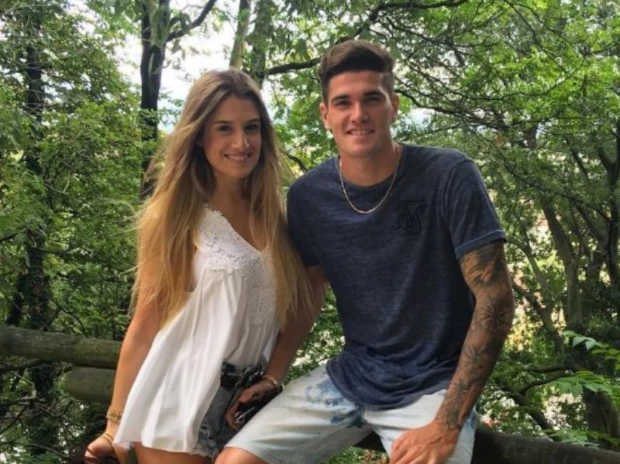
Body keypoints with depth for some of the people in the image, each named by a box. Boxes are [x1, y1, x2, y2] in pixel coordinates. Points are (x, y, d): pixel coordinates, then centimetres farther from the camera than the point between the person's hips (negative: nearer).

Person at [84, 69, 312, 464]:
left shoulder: (276, 217, 4)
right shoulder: (175, 219, -4)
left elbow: (288, 314, 10)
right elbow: (144, 327, -4)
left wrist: (274, 374, -2)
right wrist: (116, 422, -4)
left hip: (253, 406, 4)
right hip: (179, 407, -3)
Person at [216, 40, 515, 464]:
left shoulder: (449, 177, -16)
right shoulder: (307, 197, -4)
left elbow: (495, 300, -16)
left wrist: (446, 425, -21)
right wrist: (273, 375, -1)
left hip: (434, 385, -3)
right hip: (349, 376, 4)